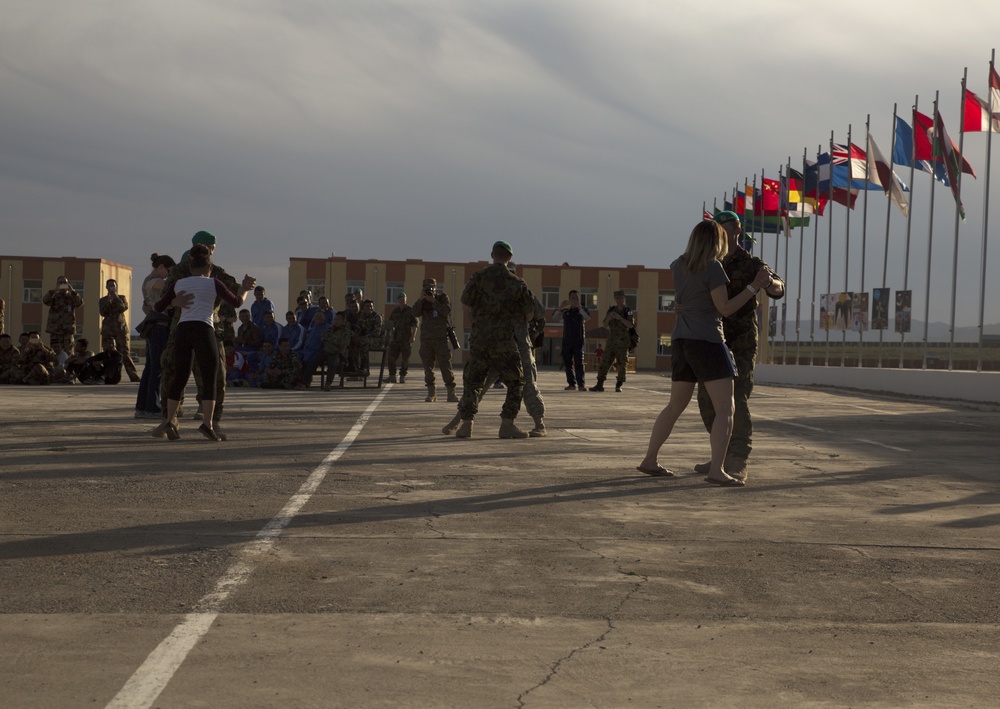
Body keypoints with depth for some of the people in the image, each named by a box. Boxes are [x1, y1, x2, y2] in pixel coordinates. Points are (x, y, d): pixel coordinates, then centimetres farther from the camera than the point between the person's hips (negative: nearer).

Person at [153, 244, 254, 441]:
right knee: (210, 378, -1)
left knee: (179, 377, 14)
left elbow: (158, 307, 19)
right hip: (203, 330, -4)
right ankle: (207, 424, -12)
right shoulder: (213, 283, 8)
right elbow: (236, 302, 15)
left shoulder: (178, 284, 17)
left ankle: (170, 421, 8)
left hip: (182, 330, 4)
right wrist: (244, 288, 33)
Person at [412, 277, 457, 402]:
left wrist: (434, 301, -15)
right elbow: (415, 313, -3)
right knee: (428, 366, 0)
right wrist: (420, 299, -12)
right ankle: (431, 392, 6)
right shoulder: (422, 301, 14)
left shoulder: (443, 297, 6)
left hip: (441, 337, -3)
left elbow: (446, 311, -11)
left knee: (446, 365, -7)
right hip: (426, 339, 3)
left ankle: (451, 392, -5)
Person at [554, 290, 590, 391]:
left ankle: (581, 384, -13)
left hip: (578, 341, -3)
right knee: (567, 363, 1)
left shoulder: (582, 309, 7)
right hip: (566, 340, 3)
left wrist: (579, 307, -22)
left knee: (579, 362, -11)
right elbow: (554, 316, -4)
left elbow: (588, 317, -12)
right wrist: (560, 307, -20)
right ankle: (571, 383, 7)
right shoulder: (565, 311, 11)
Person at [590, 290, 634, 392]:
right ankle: (599, 385, -1)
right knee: (605, 362, -1)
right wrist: (609, 318, -13)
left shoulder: (628, 311, -2)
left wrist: (620, 318, -23)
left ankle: (618, 386, 4)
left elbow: (631, 325, -15)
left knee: (622, 364, -2)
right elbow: (605, 325, 7)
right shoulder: (611, 310, 10)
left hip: (623, 342, -4)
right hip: (611, 341, 4)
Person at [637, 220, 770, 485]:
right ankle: (717, 469, -23)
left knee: (676, 406, 19)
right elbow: (725, 308, -10)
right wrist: (754, 286, -6)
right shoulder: (713, 268, -10)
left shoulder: (678, 266, 11)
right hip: (707, 342, -8)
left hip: (681, 342, 8)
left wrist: (705, 227, 39)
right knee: (726, 408, -9)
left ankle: (649, 461, 22)